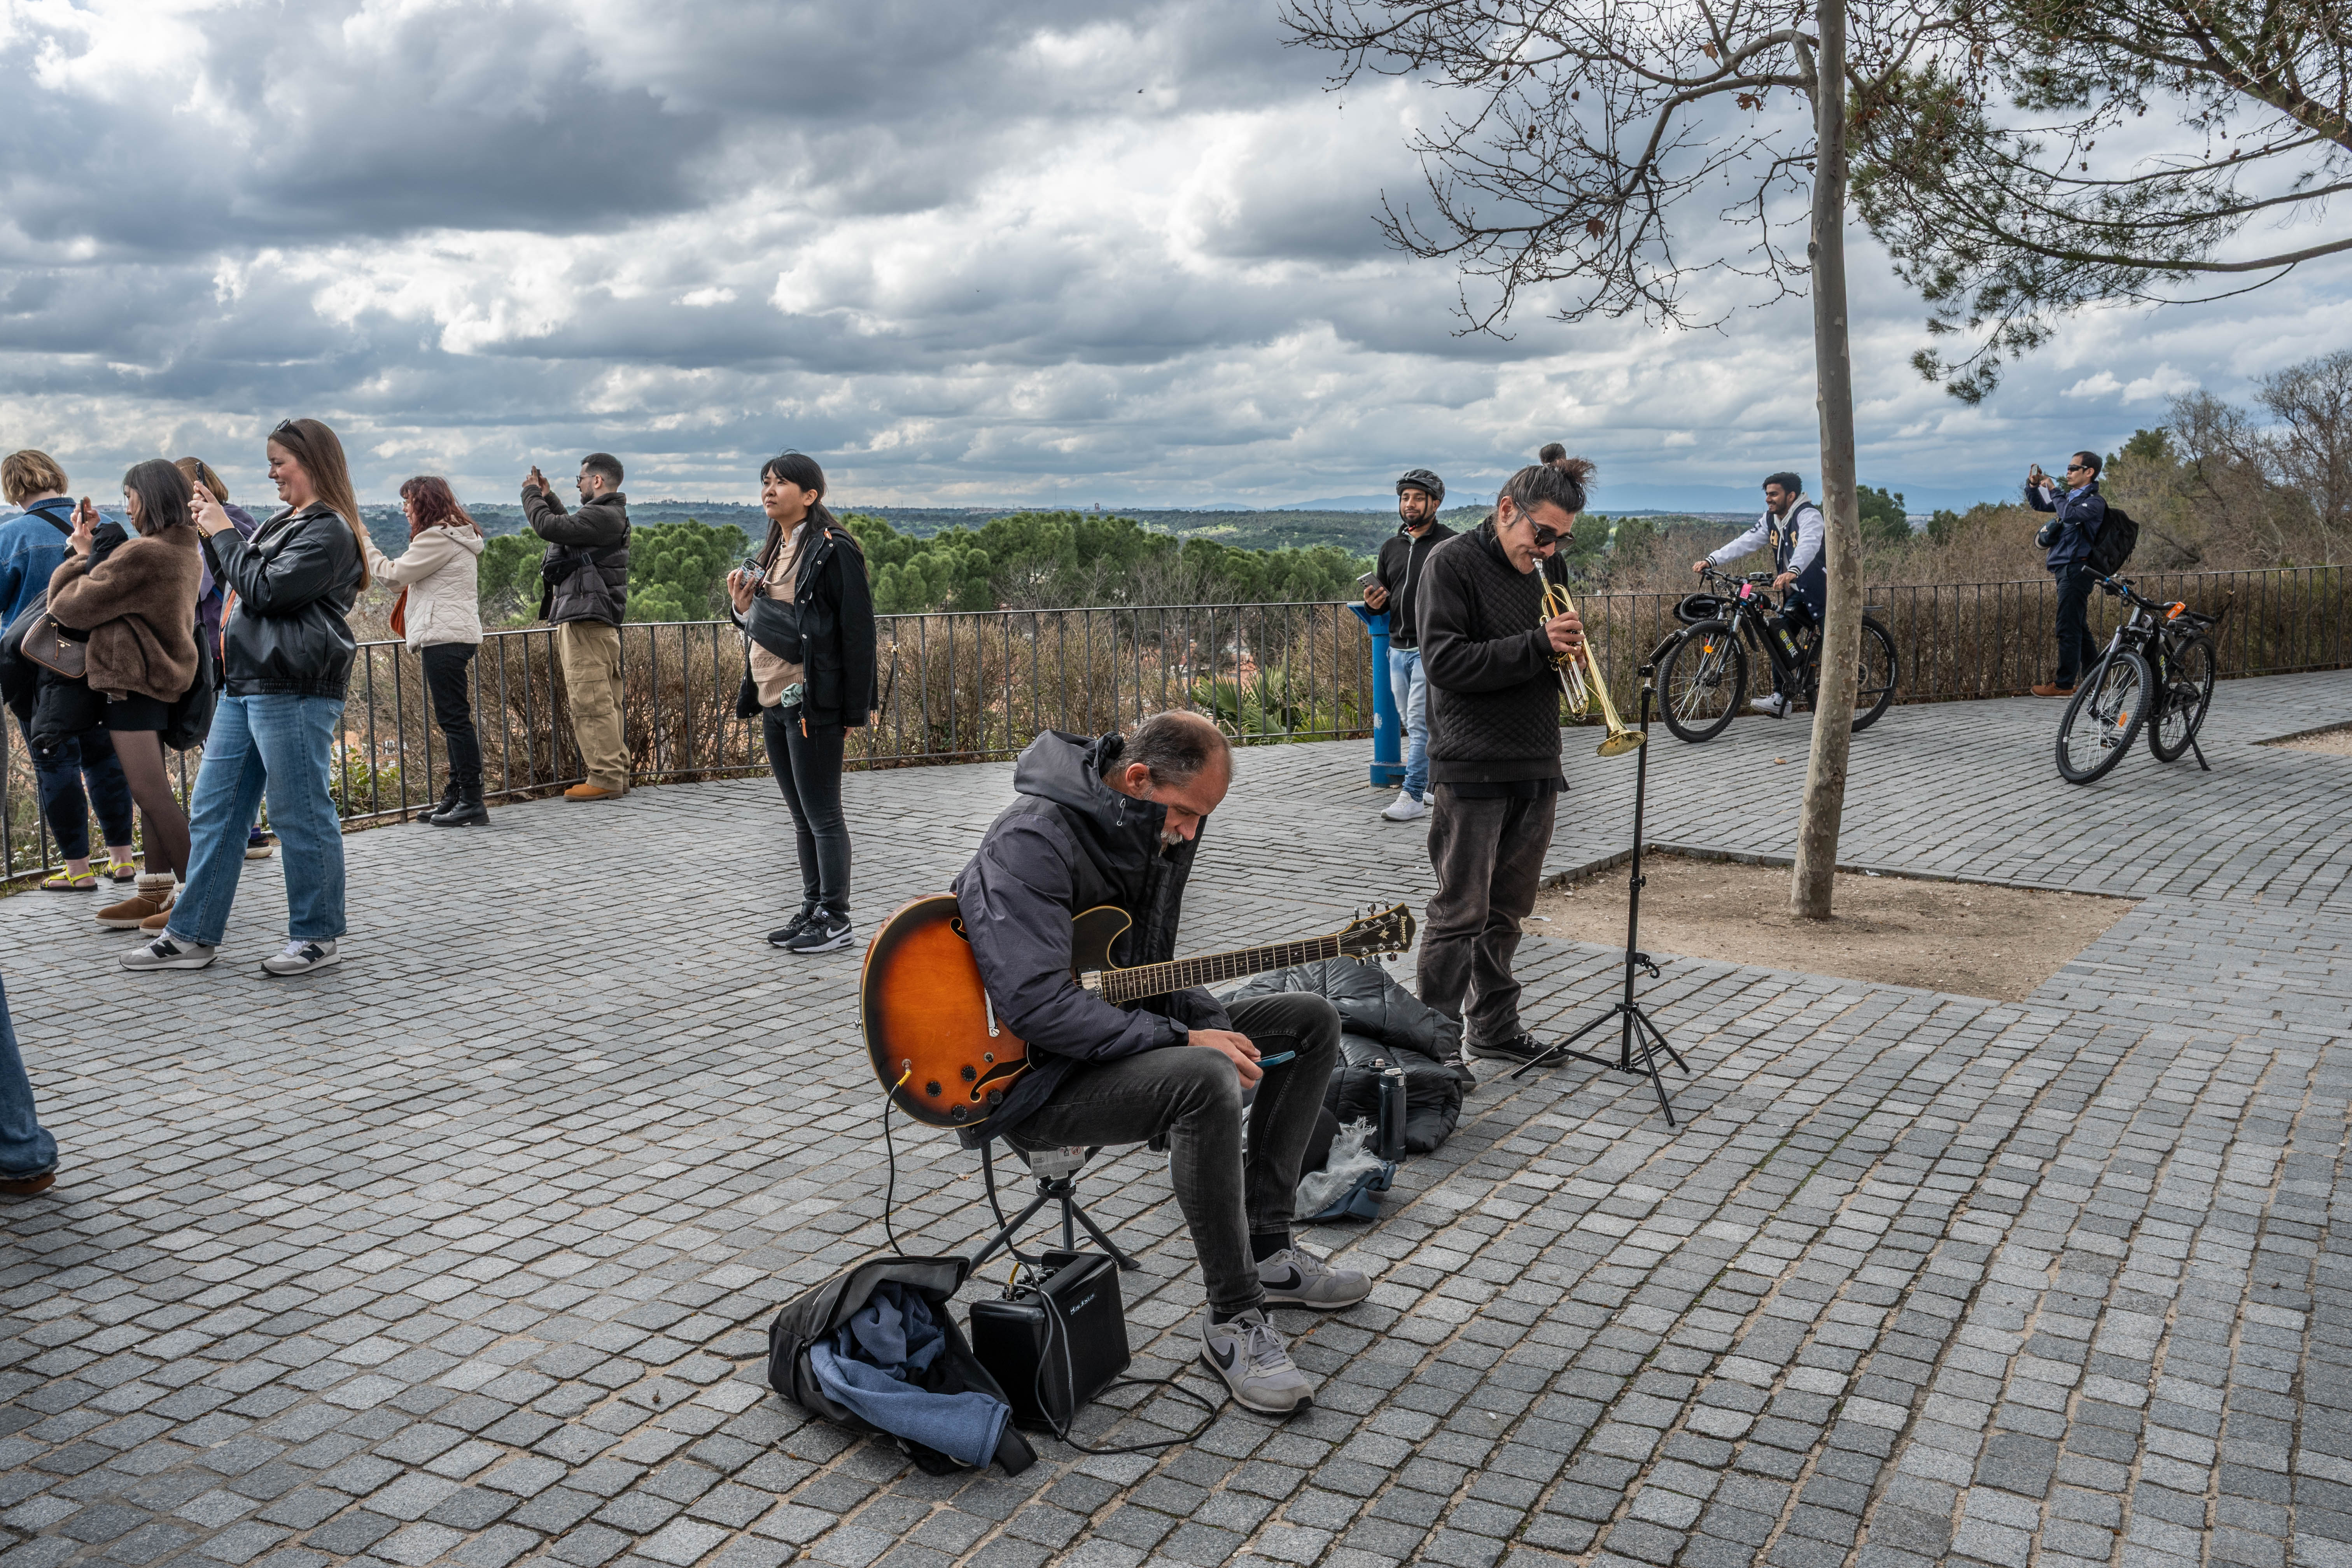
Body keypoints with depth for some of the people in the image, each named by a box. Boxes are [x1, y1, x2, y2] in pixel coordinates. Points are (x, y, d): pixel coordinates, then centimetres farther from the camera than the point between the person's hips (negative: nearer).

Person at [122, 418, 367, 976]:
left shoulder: (328, 532, -10)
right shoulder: (283, 522, 20)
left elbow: (266, 592, -16)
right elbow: (234, 579, 26)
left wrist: (223, 534, -5)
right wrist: (212, 530, 13)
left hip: (294, 690, -10)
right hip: (246, 684, 10)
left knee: (300, 814, -3)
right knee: (215, 809, 11)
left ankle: (316, 939, 8)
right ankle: (191, 936, 17)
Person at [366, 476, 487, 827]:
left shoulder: (438, 539, -11)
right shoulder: (455, 536, 21)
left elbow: (394, 573, -8)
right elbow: (409, 578, 23)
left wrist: (362, 541, 4)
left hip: (445, 638, -11)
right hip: (451, 636, 11)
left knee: (454, 718, -10)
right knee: (452, 719, 12)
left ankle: (472, 802, -9)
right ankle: (456, 796, 17)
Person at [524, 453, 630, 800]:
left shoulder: (601, 516, -13)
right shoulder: (612, 517, 20)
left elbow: (550, 527, -17)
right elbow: (569, 528, 33)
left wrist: (531, 494, -1)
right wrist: (548, 496, 31)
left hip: (586, 621, -11)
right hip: (598, 620, 11)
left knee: (591, 701, -11)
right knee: (604, 702, 12)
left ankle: (605, 778, -11)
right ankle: (616, 773, 16)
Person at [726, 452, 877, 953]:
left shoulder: (833, 550, -12)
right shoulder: (774, 550, 15)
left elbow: (858, 630, -14)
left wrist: (855, 709, -16)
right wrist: (744, 606, 1)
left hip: (813, 704, -9)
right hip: (775, 703, 9)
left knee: (823, 816, -2)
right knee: (802, 816, 14)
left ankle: (835, 921, 6)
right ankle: (813, 910, 23)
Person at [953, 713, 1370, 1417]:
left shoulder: (1155, 833, 4)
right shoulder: (1033, 842, -25)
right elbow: (1036, 1004, -34)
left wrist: (1214, 1024, -6)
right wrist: (1183, 1038, -30)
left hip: (1118, 1035, 10)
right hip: (1029, 1082, -10)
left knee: (1312, 1020, 8)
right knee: (1204, 1079, -36)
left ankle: (1266, 1250, 11)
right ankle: (1234, 1318, -18)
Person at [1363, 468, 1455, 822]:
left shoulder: (1449, 545, -5)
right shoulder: (1391, 547, 14)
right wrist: (1373, 604, -1)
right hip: (1397, 649, 7)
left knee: (1420, 724, -9)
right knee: (1413, 724, 12)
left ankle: (1413, 796, -6)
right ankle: (1435, 784, 24)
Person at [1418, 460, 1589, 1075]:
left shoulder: (1542, 573, 16)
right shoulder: (1454, 563, -7)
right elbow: (1444, 661, -18)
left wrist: (1566, 651, -1)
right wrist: (1537, 646, -21)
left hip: (1536, 769, 7)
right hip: (1473, 769, -7)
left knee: (1507, 911, 14)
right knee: (1461, 913, -4)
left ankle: (1493, 1026, 26)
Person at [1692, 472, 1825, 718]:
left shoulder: (1809, 516, -21)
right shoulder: (1771, 520, 4)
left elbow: (1808, 545, -39)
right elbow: (1745, 543, -3)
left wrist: (1793, 571, -58)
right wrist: (1711, 560, -16)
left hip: (1823, 591, -8)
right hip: (1798, 592, 8)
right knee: (1777, 635, -1)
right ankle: (1781, 698, 2)